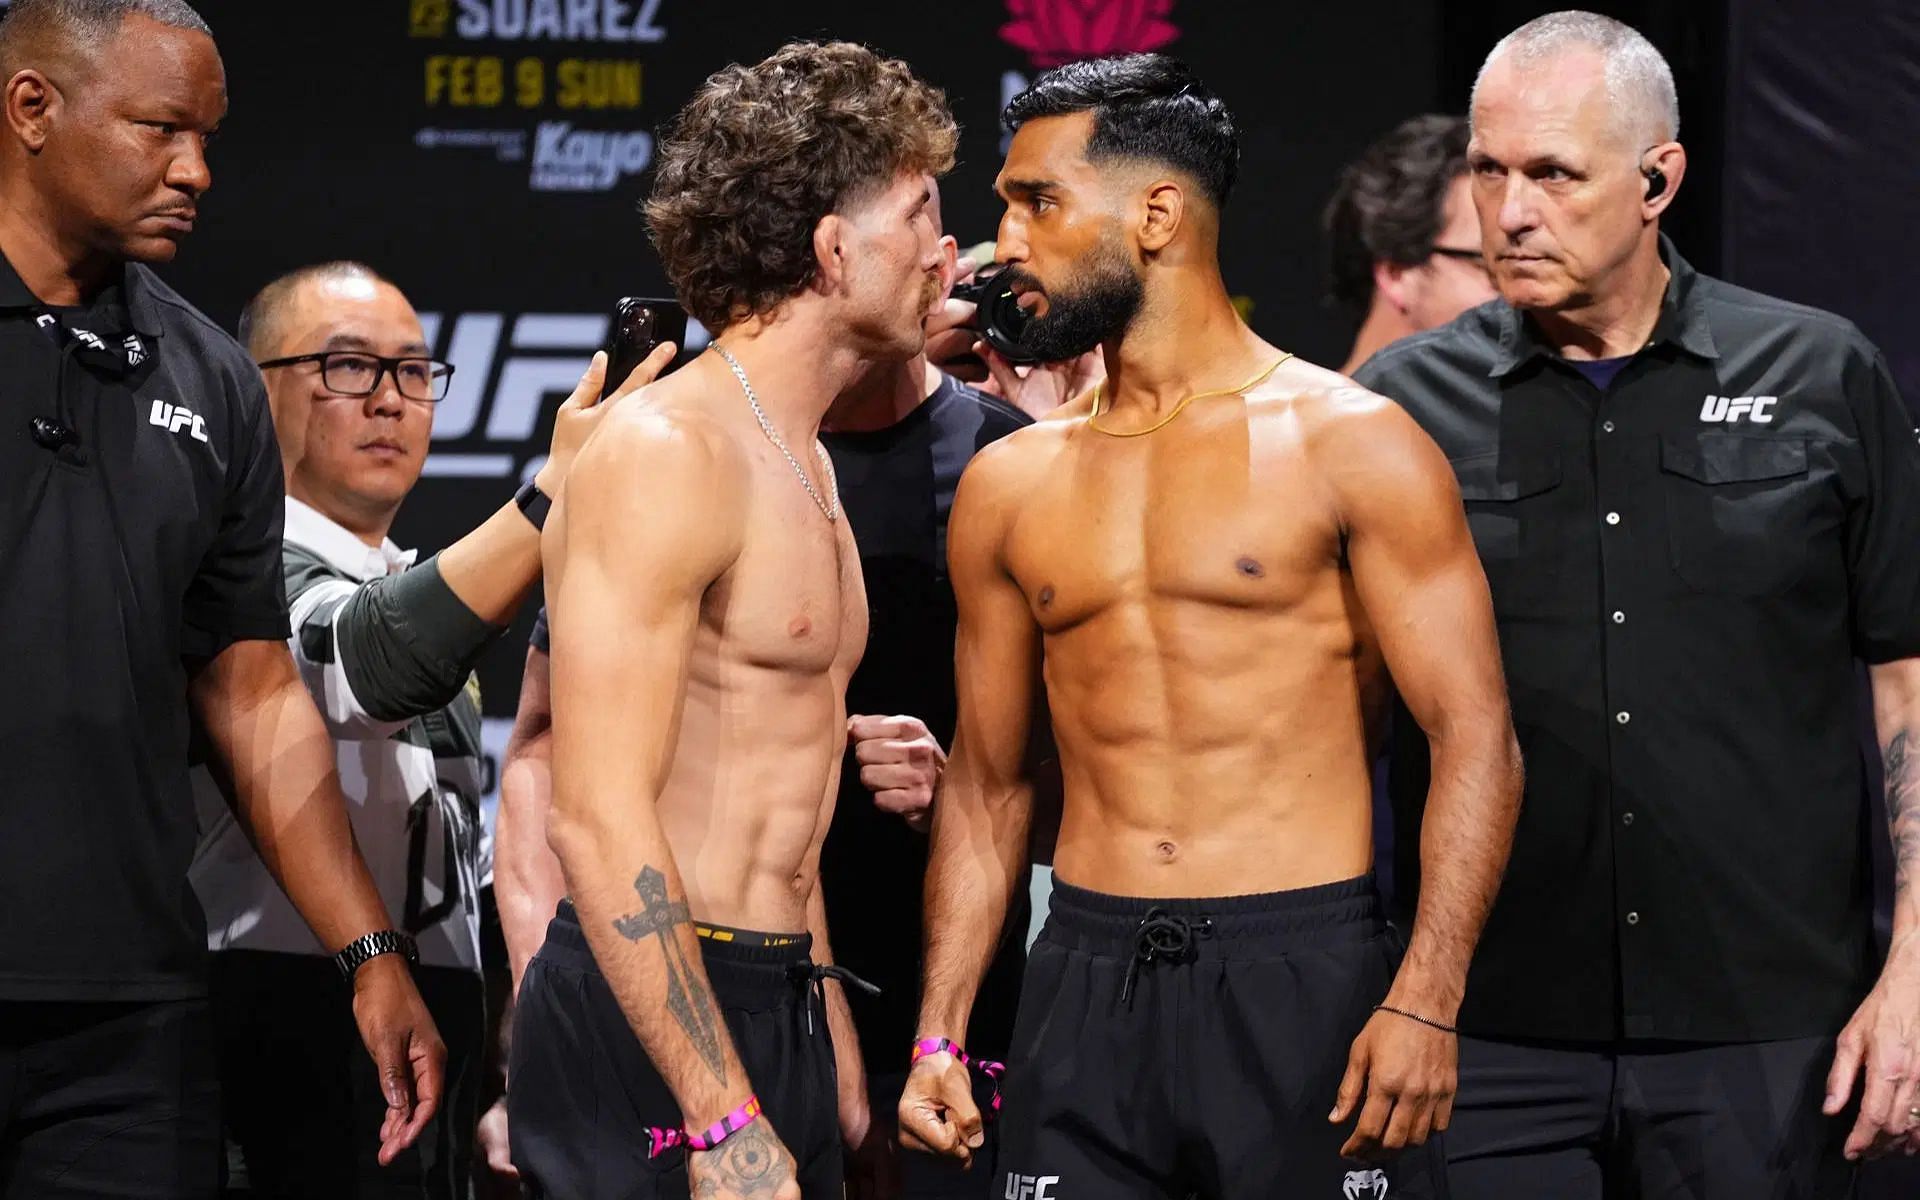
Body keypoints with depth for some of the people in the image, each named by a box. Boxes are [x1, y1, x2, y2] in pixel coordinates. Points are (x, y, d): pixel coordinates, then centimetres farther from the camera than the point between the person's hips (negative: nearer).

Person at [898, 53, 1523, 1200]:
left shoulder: (1349, 443, -3)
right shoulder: (1009, 484, 12)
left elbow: (1476, 740, -6)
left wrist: (1426, 1001, -16)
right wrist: (941, 1033, 10)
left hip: (1304, 976, -4)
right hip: (1088, 988, 4)